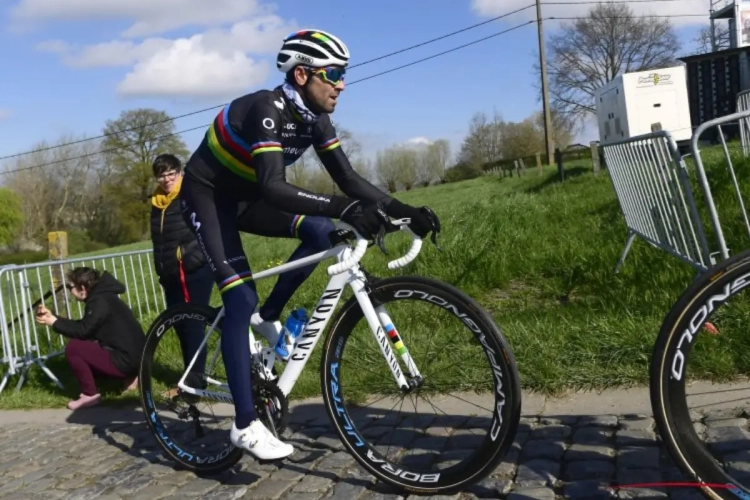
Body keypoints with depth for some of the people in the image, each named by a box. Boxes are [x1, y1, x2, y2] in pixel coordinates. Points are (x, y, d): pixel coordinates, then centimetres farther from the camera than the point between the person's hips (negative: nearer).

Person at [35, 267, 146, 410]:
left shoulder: (100, 302, -15)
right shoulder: (101, 297, 13)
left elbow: (82, 331, -15)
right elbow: (83, 326, 15)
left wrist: (53, 322, -6)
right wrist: (52, 317, 10)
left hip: (126, 361, -10)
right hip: (133, 357, 10)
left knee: (72, 348, -10)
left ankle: (90, 394, 0)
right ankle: (129, 377, 17)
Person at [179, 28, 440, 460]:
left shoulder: (314, 118, -7)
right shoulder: (267, 109, -31)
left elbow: (349, 179, -9)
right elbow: (274, 187, -45)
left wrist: (404, 210, -21)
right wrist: (344, 208, -55)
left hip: (245, 194, 7)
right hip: (207, 193, -7)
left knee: (322, 232, -14)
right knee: (241, 299, -18)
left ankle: (267, 317, 4)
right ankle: (246, 425, -14)